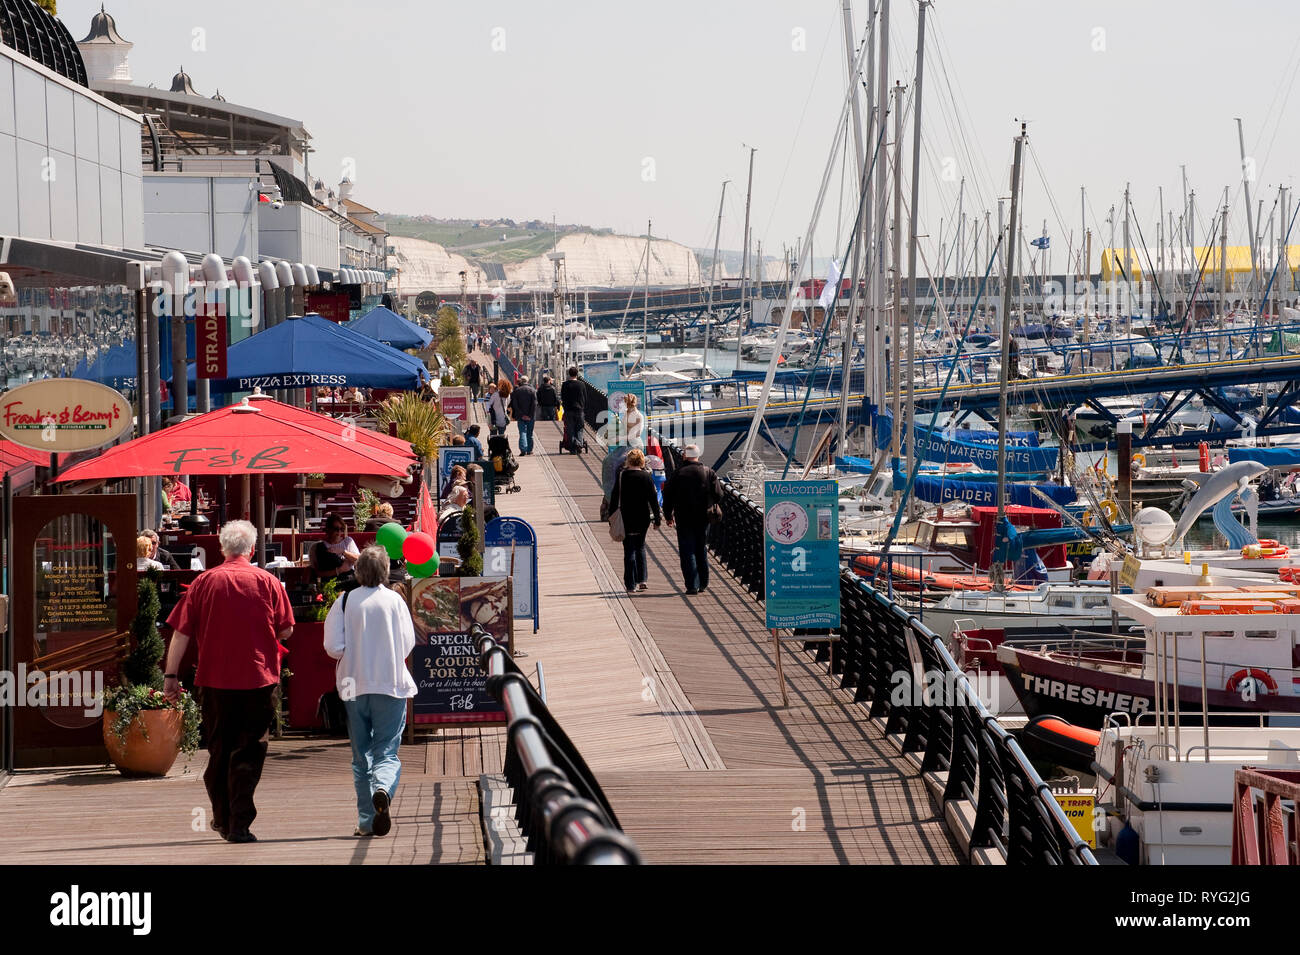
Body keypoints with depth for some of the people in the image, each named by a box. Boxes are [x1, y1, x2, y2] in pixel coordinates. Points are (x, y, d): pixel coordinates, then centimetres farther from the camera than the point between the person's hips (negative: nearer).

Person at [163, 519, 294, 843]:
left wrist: (170, 675, 5)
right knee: (249, 752, 1)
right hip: (259, 679, -1)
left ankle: (223, 819, 25)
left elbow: (181, 632, -1)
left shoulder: (204, 582, 0)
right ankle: (240, 824, -7)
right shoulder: (267, 582, -1)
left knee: (219, 750, 16)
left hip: (216, 680, 1)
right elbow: (287, 629, 1)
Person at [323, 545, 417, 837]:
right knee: (387, 751, 2)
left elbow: (333, 647, -7)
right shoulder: (395, 600, -3)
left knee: (361, 756, 11)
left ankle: (367, 820, 9)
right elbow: (408, 643, 1)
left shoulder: (344, 602, -4)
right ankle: (383, 789, -29)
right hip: (391, 685, -1)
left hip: (355, 685, 1)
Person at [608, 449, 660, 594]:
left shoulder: (622, 476, -7)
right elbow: (653, 499, -2)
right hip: (643, 518, 2)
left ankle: (631, 585, -1)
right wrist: (657, 518, 4)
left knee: (629, 550, 2)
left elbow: (614, 498, -5)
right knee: (640, 547, 20)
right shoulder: (646, 476, -3)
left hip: (627, 519, -2)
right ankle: (642, 580, 16)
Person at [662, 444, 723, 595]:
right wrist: (711, 511, 18)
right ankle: (703, 584, 18)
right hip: (703, 519, 3)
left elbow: (668, 496, -2)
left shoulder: (678, 473, -6)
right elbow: (718, 495, 1)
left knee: (687, 552, 0)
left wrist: (668, 516, 10)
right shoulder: (709, 473, -1)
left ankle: (692, 585, -7)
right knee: (701, 551, 15)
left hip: (684, 520, -3)